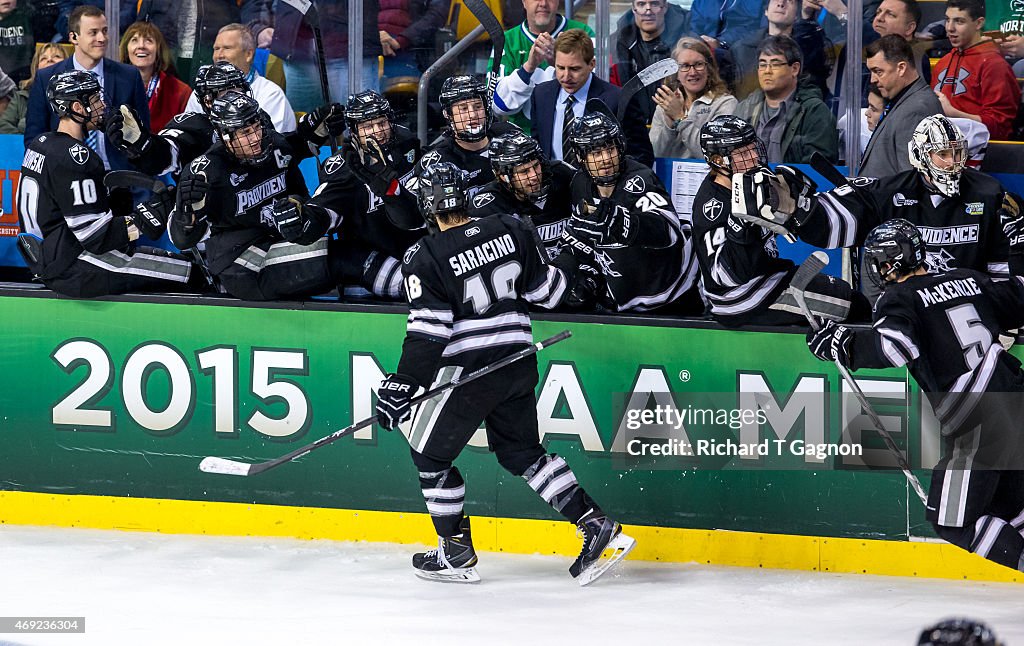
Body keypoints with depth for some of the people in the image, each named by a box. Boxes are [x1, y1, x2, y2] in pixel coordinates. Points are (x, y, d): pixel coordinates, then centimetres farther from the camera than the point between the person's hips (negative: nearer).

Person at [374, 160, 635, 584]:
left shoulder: (425, 258, -14)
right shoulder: (510, 231, 0)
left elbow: (428, 328, -18)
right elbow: (543, 289, 10)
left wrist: (404, 383, -15)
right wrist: (569, 272, 31)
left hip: (468, 370, -6)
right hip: (518, 361, 6)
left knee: (430, 455, 12)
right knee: (521, 452, 19)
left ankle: (456, 553, 16)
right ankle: (594, 524, 8)